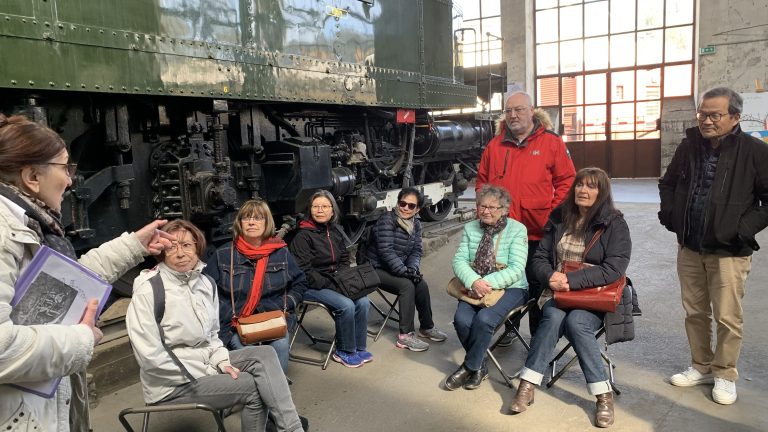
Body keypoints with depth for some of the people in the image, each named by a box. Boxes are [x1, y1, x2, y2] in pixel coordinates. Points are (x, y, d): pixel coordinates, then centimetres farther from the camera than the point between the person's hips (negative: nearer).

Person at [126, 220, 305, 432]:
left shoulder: (206, 283, 3)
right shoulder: (148, 290, -18)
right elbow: (150, 356, -22)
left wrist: (222, 362, -7)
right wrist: (209, 374, -18)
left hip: (205, 362, 7)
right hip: (171, 383, -6)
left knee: (264, 354, -13)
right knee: (254, 386, -17)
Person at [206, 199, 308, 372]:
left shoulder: (281, 252, 10)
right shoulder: (223, 255, 5)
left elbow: (300, 283, 17)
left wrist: (285, 306, 1)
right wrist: (230, 316, -9)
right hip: (234, 322, 0)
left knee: (281, 345, -29)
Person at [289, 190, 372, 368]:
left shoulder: (336, 231, 9)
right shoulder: (303, 236, -13)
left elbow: (345, 260, 17)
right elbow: (305, 271, -16)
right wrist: (329, 285, -20)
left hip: (334, 282, 7)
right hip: (311, 286, -7)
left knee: (363, 302, -14)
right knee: (346, 305, -25)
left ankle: (359, 348, 3)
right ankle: (344, 352, -4)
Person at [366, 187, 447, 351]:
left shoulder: (416, 224, 4)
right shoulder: (387, 220, -18)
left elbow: (416, 251, 2)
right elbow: (386, 251, -24)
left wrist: (412, 268, -17)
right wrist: (404, 271, -28)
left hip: (397, 268, 7)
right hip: (377, 268, -7)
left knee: (422, 285, -14)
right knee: (407, 285, -26)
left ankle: (427, 327, 8)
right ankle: (405, 336, -20)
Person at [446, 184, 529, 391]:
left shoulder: (517, 230, -4)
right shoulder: (470, 228, 8)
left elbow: (516, 269, -13)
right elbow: (459, 260, -1)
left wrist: (488, 283, -25)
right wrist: (474, 281, -22)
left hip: (509, 288, -3)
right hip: (474, 287, 4)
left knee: (484, 319, -30)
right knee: (462, 319, -24)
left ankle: (470, 366, -6)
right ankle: (480, 366, 1)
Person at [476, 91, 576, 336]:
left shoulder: (551, 142, 0)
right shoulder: (495, 145, 9)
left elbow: (566, 182, 0)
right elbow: (481, 182, 15)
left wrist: (552, 215, -8)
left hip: (537, 231, -3)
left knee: (538, 285, 8)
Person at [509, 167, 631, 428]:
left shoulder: (614, 224, -2)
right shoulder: (559, 219, 9)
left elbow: (614, 269, -14)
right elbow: (540, 258, 8)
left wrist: (571, 280, -23)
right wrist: (551, 276, -15)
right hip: (557, 294, 3)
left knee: (576, 322, -32)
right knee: (554, 317, -30)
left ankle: (603, 395, -21)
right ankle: (527, 386, -26)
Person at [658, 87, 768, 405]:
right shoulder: (689, 146, 4)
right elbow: (668, 183, 19)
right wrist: (669, 214, 6)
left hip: (729, 251, -4)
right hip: (690, 248, 5)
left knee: (727, 317, 4)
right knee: (695, 312, 14)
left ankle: (725, 375, 22)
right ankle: (701, 366, 30)